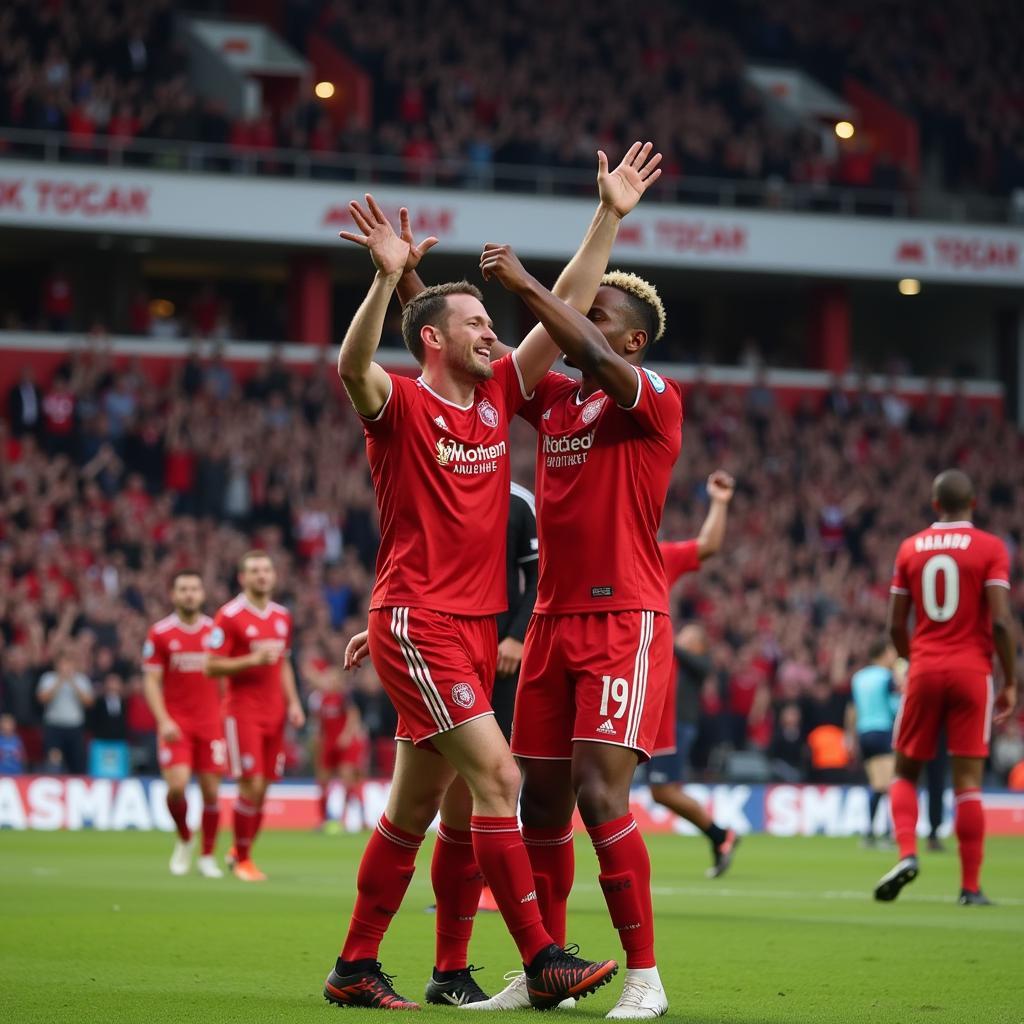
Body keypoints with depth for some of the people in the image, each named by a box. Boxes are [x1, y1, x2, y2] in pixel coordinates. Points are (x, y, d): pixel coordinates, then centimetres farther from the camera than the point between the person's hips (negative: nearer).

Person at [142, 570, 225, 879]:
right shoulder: (159, 633, -1)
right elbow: (151, 681, -2)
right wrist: (163, 720, -14)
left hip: (210, 722, 2)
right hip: (175, 723, -2)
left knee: (211, 791, -1)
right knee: (176, 786, -16)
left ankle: (207, 856, 14)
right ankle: (184, 839, 11)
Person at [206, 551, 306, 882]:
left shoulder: (282, 616, 13)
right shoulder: (229, 616, -7)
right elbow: (212, 667, -10)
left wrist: (293, 702, 11)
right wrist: (253, 660, -20)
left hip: (274, 713, 6)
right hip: (243, 711, -6)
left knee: (264, 787, 4)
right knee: (251, 786, -10)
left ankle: (239, 850, 20)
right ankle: (242, 859, 2)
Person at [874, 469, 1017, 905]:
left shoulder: (910, 549, 5)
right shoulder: (990, 548, -4)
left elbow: (896, 626, 6)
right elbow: (1001, 622, -11)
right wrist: (1010, 682, -3)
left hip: (925, 670, 2)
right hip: (972, 671, -2)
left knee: (906, 771, 15)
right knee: (968, 781, -1)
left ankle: (907, 853, -8)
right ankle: (970, 886, -1)